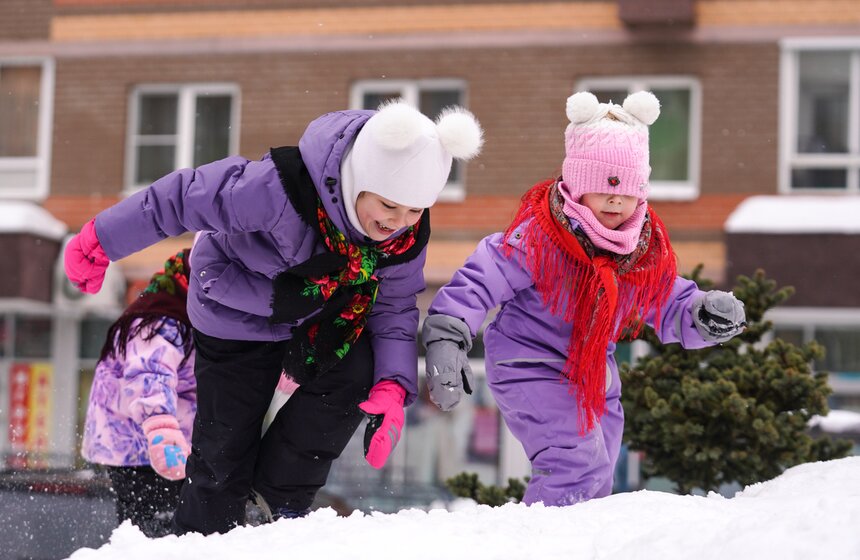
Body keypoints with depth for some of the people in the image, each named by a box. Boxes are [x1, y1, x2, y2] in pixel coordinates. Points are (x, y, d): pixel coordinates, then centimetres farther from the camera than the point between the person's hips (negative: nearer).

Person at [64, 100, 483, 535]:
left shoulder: (408, 235, -24)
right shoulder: (280, 188, -42)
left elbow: (394, 308, -14)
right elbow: (183, 199, -33)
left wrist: (392, 388, -30)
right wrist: (102, 242, -22)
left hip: (320, 314, 4)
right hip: (236, 311, -4)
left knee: (356, 372, -24)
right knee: (226, 447, 0)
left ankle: (282, 492, -4)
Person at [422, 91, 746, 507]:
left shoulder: (649, 249, -2)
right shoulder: (538, 237, -23)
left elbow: (671, 307, 7)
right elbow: (479, 281, -23)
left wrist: (704, 318, -15)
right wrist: (446, 342, -31)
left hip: (595, 371, 8)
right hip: (529, 366, -8)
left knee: (595, 485, 15)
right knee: (577, 464, -23)